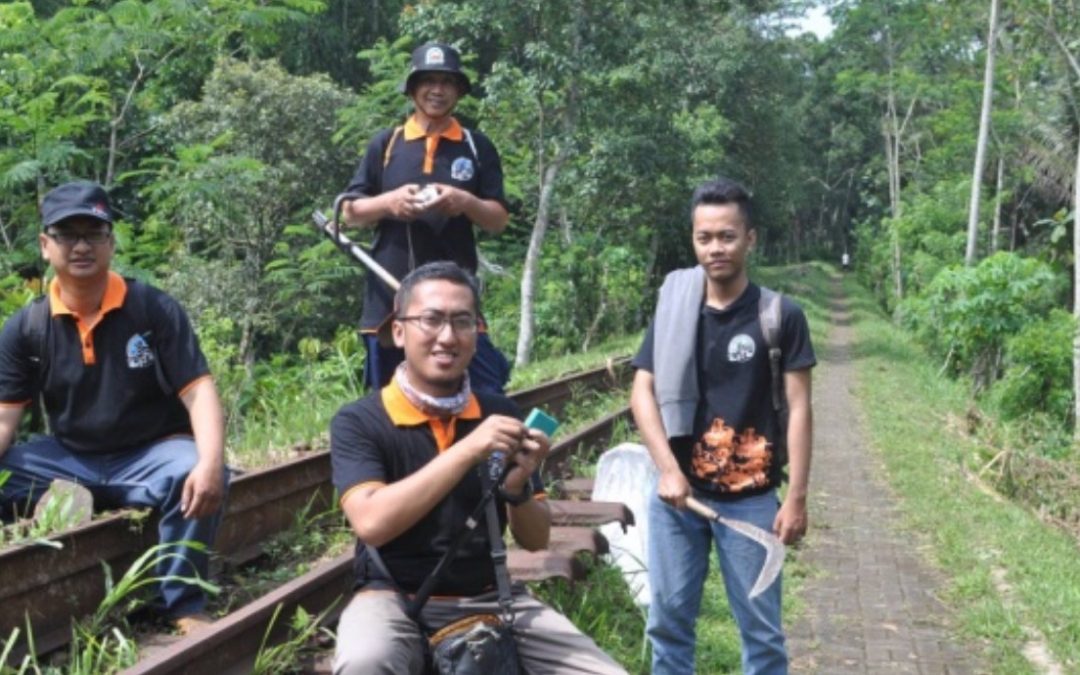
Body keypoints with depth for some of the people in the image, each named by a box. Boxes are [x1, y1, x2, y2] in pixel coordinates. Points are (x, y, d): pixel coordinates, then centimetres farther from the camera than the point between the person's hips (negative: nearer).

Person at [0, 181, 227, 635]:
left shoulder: (155, 309, -8)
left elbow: (198, 392, -14)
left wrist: (210, 463, -33)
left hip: (150, 456, -3)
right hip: (67, 459, 3)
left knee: (193, 475, -35)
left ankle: (183, 604, -19)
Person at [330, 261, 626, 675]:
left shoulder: (500, 414, 4)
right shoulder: (358, 422, -6)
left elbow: (535, 540, 6)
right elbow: (371, 523, -24)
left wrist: (517, 488, -17)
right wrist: (467, 451, -28)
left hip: (491, 598, 4)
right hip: (397, 599, -4)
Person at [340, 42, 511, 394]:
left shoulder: (477, 147, 9)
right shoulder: (385, 143, 9)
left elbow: (499, 220, 7)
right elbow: (349, 212, 9)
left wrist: (467, 203, -14)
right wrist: (387, 202, -11)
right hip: (390, 298, 1)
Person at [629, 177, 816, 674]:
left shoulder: (780, 316, -3)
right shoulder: (672, 313, 4)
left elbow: (798, 407, -4)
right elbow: (642, 393, 1)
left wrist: (797, 497, -9)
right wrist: (668, 470, -12)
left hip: (750, 500, -2)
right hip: (676, 491, 3)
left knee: (760, 627, 5)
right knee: (668, 620, 9)